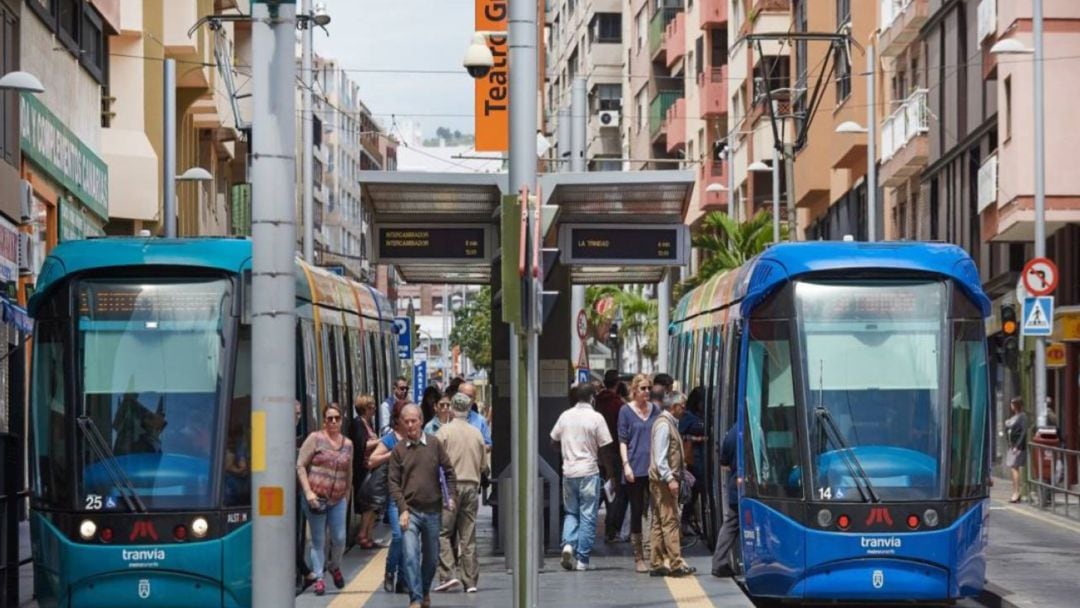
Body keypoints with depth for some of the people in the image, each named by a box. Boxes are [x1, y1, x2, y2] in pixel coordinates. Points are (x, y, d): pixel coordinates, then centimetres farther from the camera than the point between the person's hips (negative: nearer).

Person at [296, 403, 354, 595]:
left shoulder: (348, 444, 11)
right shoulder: (315, 439, -3)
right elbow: (300, 466, -5)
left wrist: (347, 496, 19)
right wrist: (308, 492, -12)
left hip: (338, 500, 4)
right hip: (316, 499, -4)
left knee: (339, 538, 2)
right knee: (318, 540, 0)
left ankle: (335, 567, 29)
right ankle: (319, 578, 9)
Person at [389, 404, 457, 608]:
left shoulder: (434, 444, 1)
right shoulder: (398, 449, -1)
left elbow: (448, 471, 8)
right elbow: (394, 482, -1)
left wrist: (451, 496, -3)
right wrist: (402, 509, -10)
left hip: (433, 511, 2)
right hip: (410, 511, -2)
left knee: (431, 557, 13)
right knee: (410, 556, -14)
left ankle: (425, 591, 34)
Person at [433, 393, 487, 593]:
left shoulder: (445, 430, -4)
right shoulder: (476, 433, 8)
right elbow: (483, 465, 13)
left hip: (450, 486, -4)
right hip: (472, 486, 4)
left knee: (444, 532, 1)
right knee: (468, 536, 6)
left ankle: (448, 575, -12)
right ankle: (470, 581, 7)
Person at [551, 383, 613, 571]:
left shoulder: (565, 416, 4)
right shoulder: (596, 418, -7)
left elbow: (554, 441, 14)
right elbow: (604, 447, -8)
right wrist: (607, 467, 8)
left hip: (569, 471, 4)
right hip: (589, 471, -4)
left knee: (571, 512, 17)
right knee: (587, 516, 2)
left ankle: (568, 544, -8)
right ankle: (582, 559, 1)